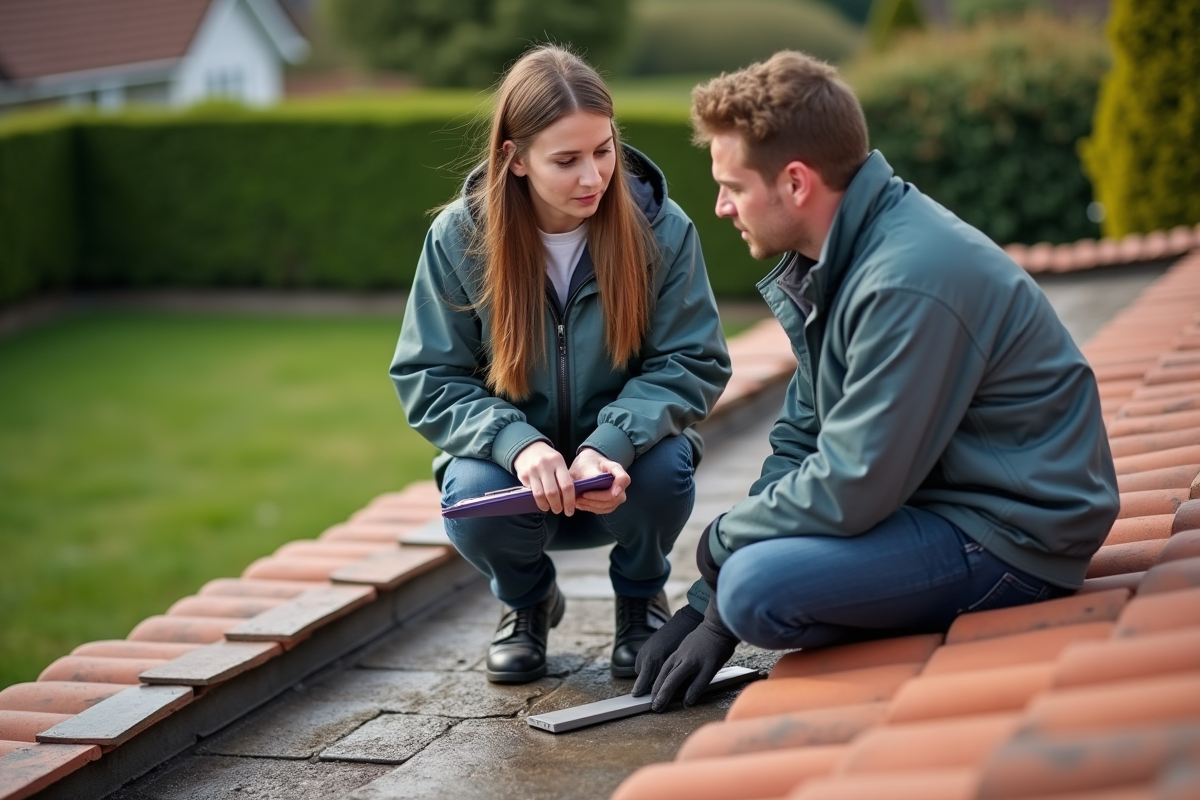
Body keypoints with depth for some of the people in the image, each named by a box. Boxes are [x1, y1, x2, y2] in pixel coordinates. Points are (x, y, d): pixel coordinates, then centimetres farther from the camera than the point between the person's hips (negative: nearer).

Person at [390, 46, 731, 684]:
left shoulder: (661, 229, -14)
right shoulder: (459, 237, -13)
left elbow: (694, 365, -12)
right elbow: (427, 381, -11)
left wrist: (612, 446, -31)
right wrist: (517, 444, -30)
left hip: (622, 466, 0)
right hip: (515, 463, 0)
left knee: (664, 470, -32)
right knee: (472, 497, -31)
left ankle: (641, 597, 5)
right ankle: (527, 602, 8)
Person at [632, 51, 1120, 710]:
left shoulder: (908, 282, -27)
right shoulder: (841, 254, 4)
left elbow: (851, 491, -26)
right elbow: (798, 439, 8)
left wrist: (722, 542, -8)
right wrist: (708, 610, 2)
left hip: (1015, 537, -10)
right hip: (941, 491, 10)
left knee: (756, 588, -26)